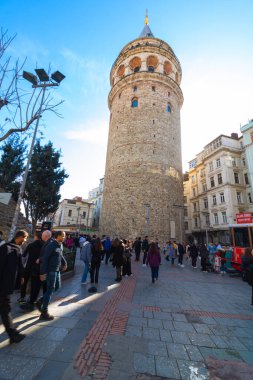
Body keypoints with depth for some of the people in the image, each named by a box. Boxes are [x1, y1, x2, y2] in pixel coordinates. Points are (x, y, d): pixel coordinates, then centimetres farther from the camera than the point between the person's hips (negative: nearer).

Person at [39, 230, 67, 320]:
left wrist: (64, 263, 10)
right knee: (50, 290, 0)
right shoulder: (51, 245, -20)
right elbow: (44, 259, -21)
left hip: (57, 270, 9)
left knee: (57, 287, 19)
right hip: (51, 271, -9)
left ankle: (42, 301, 34)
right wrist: (43, 273, -22)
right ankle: (44, 313, 14)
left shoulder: (60, 245, 6)